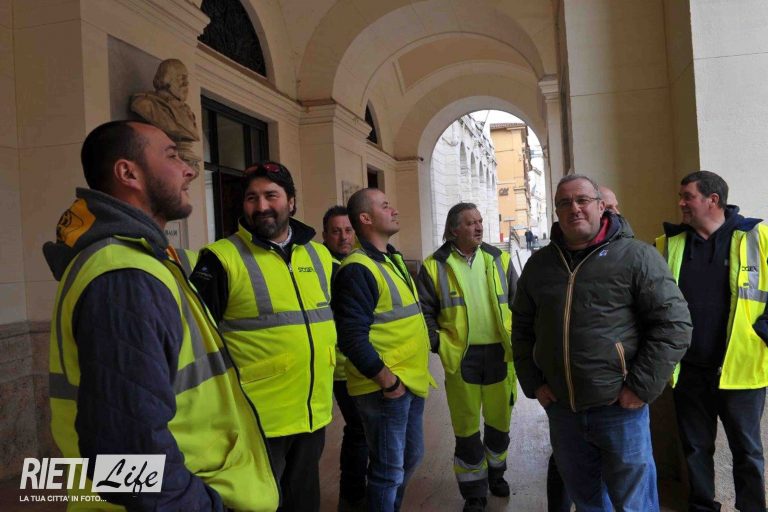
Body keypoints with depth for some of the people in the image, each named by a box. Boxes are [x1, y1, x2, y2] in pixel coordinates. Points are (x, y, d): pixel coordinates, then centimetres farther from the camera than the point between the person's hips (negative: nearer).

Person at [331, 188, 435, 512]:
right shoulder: (357, 269, -18)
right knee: (390, 470, 4)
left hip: (412, 381, 10)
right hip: (386, 388, -9)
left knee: (411, 457, 23)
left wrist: (418, 371, 16)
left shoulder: (393, 259, 13)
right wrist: (387, 380, -20)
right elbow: (353, 337, -24)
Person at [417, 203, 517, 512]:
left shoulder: (499, 260, 4)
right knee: (467, 428, 7)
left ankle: (496, 473, 43)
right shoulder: (434, 267, -4)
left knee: (499, 421, 17)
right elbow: (424, 313, -1)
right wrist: (439, 345, -9)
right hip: (461, 358, -3)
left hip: (499, 353, 3)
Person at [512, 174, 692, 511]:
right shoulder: (538, 264, 6)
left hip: (619, 408, -4)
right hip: (560, 408, 4)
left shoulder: (635, 256, -7)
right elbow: (522, 329, 13)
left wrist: (641, 388, -13)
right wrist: (533, 384, 5)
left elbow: (674, 324, -10)